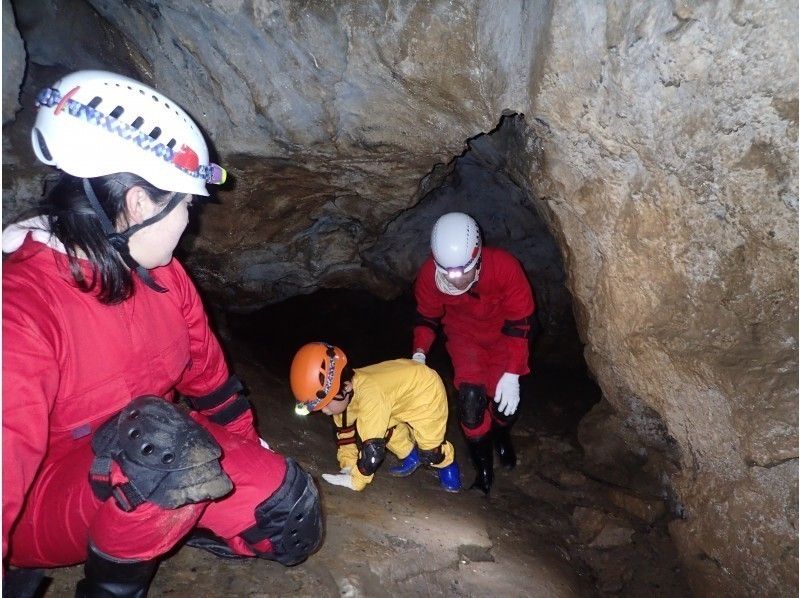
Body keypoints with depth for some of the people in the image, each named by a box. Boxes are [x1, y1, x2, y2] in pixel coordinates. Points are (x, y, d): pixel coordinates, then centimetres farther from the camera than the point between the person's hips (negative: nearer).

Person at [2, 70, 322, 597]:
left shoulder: (161, 275, -6)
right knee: (159, 437, -38)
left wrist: (248, 445, 18)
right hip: (45, 502, -5)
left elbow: (207, 369, 7)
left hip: (149, 472, 6)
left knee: (290, 510, -7)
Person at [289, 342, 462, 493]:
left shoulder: (370, 396, -39)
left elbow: (373, 446, -34)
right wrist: (348, 466, -3)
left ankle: (446, 462, 22)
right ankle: (411, 456, 20)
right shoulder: (344, 388, -13)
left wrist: (355, 481, -23)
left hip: (426, 391, -8)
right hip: (404, 380, 8)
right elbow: (345, 430, 0)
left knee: (430, 451, -10)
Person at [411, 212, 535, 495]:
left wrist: (512, 374, -28)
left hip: (502, 335, 0)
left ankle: (501, 436, 37)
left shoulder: (505, 267, -36)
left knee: (505, 400, -3)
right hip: (464, 336, 1)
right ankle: (484, 471, 8)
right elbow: (427, 317, -10)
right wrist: (419, 353, -27)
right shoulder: (429, 274, -29)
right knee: (471, 398, -15)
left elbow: (519, 322, -25)